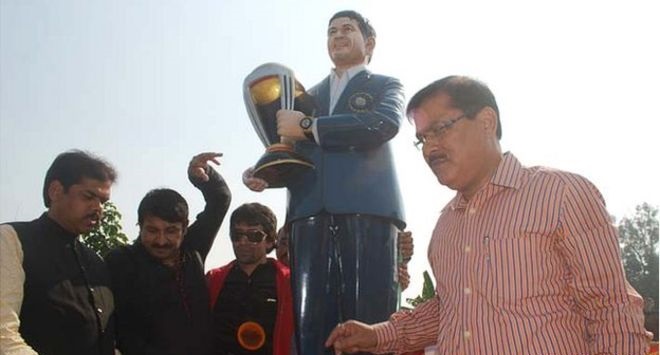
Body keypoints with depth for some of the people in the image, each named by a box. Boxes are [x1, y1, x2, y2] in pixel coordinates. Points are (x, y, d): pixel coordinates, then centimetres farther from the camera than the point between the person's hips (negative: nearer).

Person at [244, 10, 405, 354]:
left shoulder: (385, 86, 18)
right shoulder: (309, 96, 30)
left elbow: (385, 124, -4)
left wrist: (309, 126, -3)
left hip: (366, 210, -3)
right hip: (310, 213, 4)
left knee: (370, 322, -11)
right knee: (310, 324, -6)